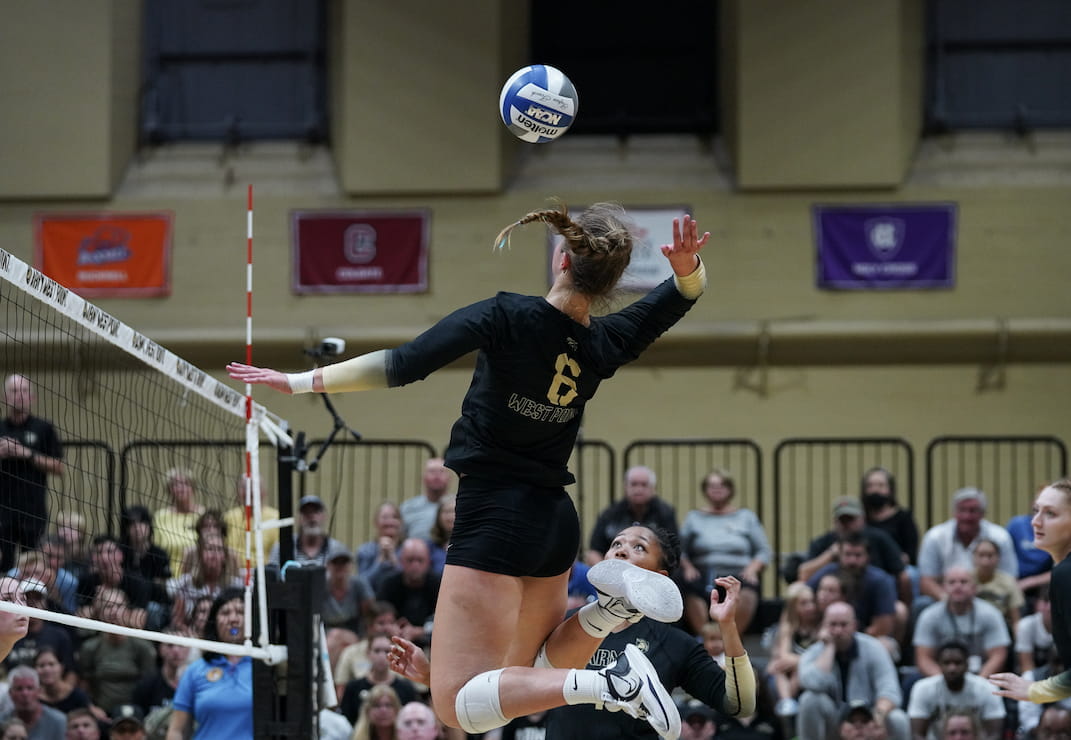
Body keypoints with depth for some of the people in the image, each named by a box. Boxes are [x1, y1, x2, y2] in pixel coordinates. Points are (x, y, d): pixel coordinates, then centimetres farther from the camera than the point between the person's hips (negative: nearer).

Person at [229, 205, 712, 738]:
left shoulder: (507, 317, -18)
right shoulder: (604, 345, -2)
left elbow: (403, 365, -21)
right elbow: (684, 293, 12)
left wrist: (302, 382, -15)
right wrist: (688, 267, -11)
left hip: (495, 519, -6)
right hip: (556, 520, 6)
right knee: (526, 678, 24)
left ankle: (610, 683, -25)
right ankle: (617, 604, -2)